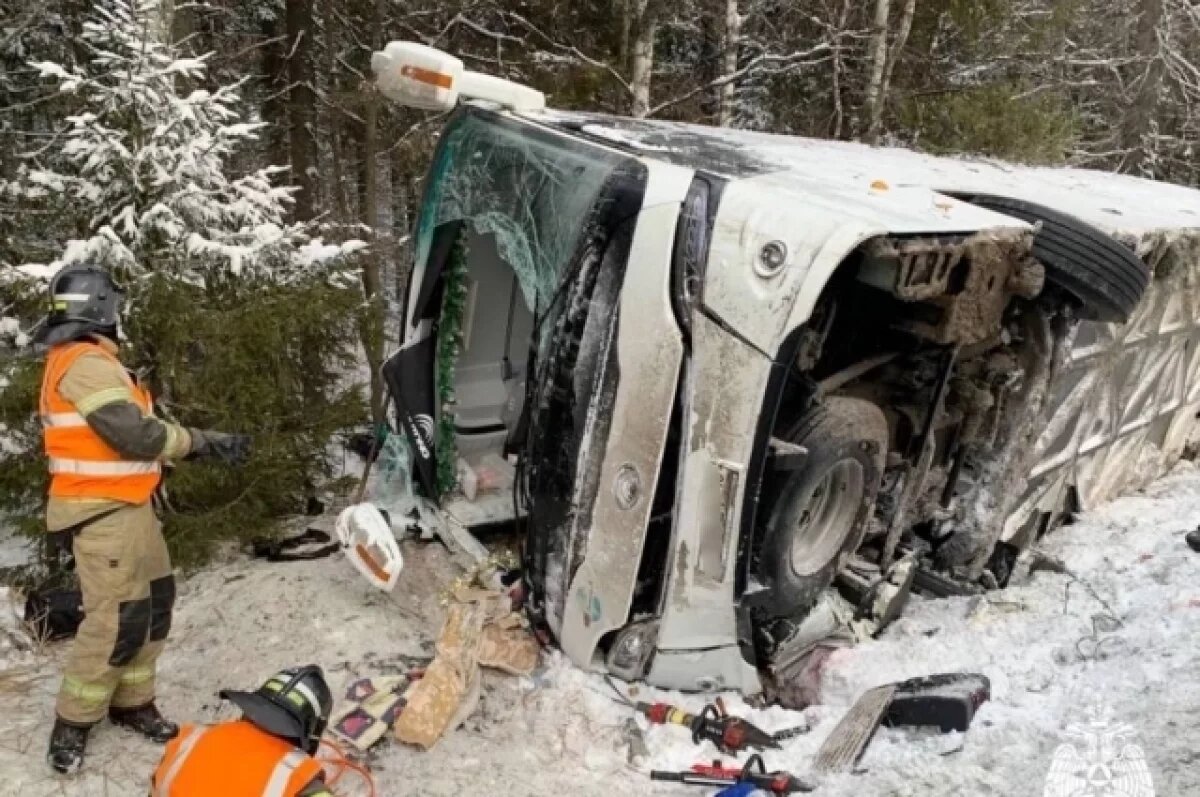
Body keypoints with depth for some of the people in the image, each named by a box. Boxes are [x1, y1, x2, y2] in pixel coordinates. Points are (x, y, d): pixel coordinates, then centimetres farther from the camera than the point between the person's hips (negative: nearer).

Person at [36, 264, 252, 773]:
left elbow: (121, 432, 15)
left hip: (126, 506, 10)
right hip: (104, 512, -10)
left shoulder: (80, 360, 17)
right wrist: (204, 442, -12)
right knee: (117, 620, -6)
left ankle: (131, 704, 23)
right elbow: (135, 433, -23)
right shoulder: (86, 362, -17)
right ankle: (72, 725, 9)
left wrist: (192, 443, 6)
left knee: (155, 603, 13)